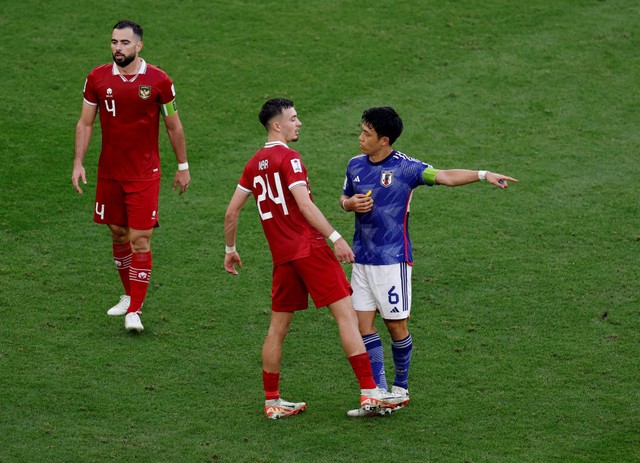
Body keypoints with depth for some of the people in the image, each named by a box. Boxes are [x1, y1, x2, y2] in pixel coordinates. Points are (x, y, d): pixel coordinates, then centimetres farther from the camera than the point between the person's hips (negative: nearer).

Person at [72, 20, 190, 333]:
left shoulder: (158, 81, -8)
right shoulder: (97, 78, -2)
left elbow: (174, 127, 2)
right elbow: (85, 123, 6)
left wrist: (183, 166, 7)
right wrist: (78, 163, -1)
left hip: (144, 175, -3)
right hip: (109, 174, 3)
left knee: (140, 240, -7)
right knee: (118, 235, 13)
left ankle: (134, 311, -4)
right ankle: (129, 296, 31)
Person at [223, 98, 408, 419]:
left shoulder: (254, 164, 14)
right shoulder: (288, 158, -8)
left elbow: (231, 212, 17)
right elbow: (305, 205, -19)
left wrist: (230, 249, 28)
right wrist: (335, 238, -22)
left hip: (281, 257, 8)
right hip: (310, 248, -8)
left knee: (278, 327, 13)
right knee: (346, 314, -7)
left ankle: (272, 401, 16)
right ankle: (369, 393, -11)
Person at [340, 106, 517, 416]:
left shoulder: (405, 167, -10)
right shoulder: (355, 165, 8)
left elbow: (445, 176, -19)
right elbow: (344, 198, 23)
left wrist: (483, 175, -32)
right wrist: (351, 203, -2)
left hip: (392, 259, -5)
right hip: (361, 259, 5)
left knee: (395, 324, 1)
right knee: (362, 322, 0)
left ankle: (401, 387, 19)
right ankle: (379, 393, 3)